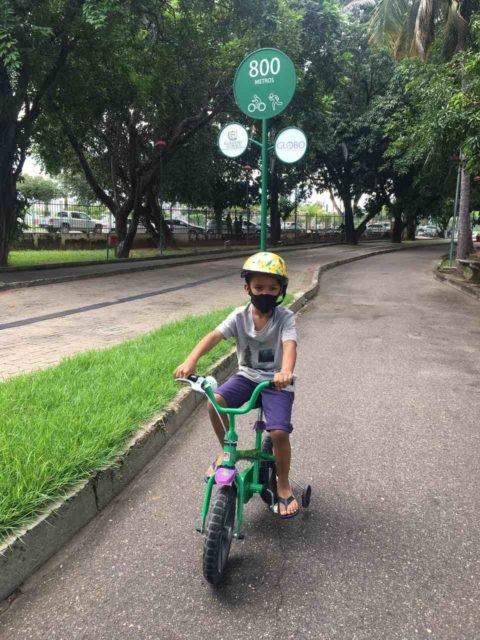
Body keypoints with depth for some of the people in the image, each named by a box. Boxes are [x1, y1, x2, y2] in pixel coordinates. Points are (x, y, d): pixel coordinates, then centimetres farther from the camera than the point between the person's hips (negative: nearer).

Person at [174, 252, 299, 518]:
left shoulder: (285, 317, -13)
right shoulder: (240, 316, -7)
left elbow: (289, 345, -32)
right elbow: (214, 336, -21)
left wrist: (286, 371, -54)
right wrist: (191, 360, -39)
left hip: (276, 381, -3)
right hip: (247, 376, 3)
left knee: (279, 432, -21)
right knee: (213, 403, -23)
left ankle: (283, 484, 8)